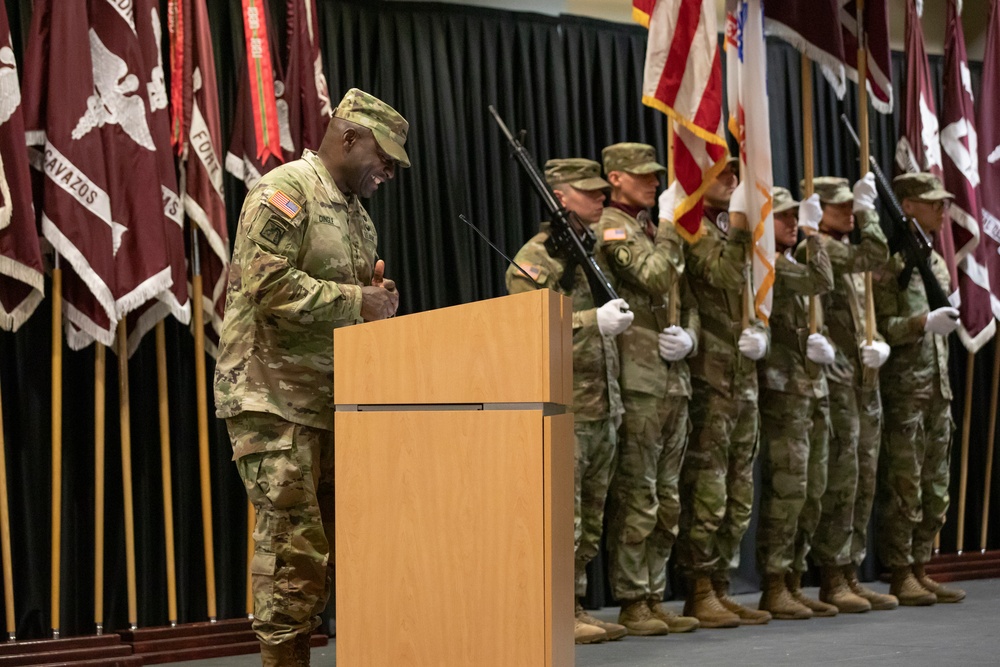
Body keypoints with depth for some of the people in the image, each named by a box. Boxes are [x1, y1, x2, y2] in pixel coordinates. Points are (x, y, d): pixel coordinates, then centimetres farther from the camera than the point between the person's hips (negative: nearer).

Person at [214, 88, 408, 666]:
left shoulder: (357, 213, 19)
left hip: (331, 401, 9)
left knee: (336, 540, 8)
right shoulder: (286, 190, -9)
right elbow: (267, 283, -22)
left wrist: (378, 300, 3)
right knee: (294, 546, -8)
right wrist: (357, 301, -18)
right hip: (274, 397, -9)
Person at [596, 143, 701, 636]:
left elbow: (687, 302, 21)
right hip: (637, 383, -9)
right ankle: (632, 603, 0)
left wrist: (688, 338, 1)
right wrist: (669, 230, -6)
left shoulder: (655, 229, 21)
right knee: (636, 499, -6)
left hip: (674, 380, 9)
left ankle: (655, 597, 17)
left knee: (667, 502, 10)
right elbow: (655, 278, -19)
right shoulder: (610, 229, -5)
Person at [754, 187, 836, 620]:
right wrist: (813, 235, -9)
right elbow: (822, 281, -20)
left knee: (811, 492, 9)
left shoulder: (793, 261, 20)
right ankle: (774, 587, -5)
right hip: (783, 388, -9)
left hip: (813, 387, 9)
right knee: (787, 487, -10)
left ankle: (793, 579, 16)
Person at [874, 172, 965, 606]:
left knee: (936, 489, 9)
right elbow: (881, 329, -14)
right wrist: (925, 322, -25)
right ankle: (901, 576, 3)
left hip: (938, 390, 8)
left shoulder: (937, 262, 17)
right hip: (902, 390, -8)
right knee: (903, 488, -4)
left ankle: (921, 570, 17)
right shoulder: (890, 262, -8)